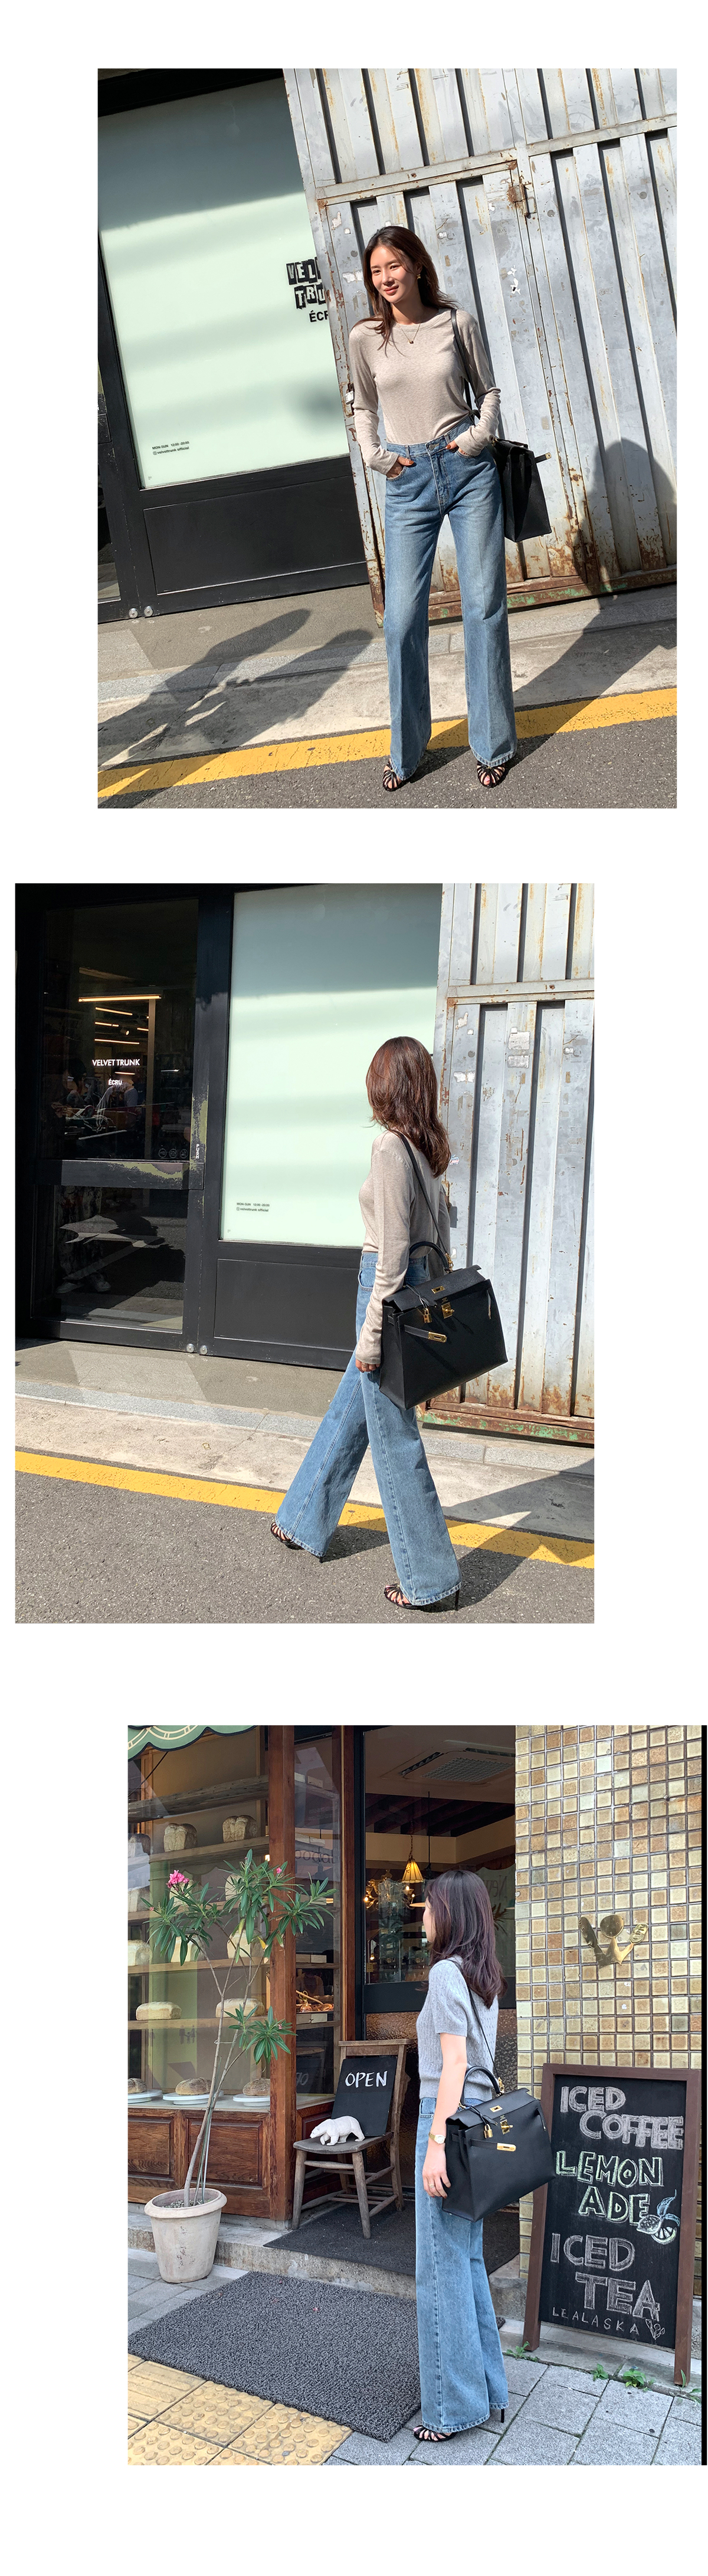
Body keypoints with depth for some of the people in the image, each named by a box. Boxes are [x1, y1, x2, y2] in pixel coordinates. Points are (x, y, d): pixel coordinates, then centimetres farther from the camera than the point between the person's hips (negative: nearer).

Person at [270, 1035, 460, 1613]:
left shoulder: (391, 1147, -19)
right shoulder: (431, 1148, 6)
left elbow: (392, 1254, -21)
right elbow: (441, 1234, 13)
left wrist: (371, 1338, -17)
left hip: (391, 1291, -9)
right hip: (419, 1287, 9)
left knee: (394, 1435, 0)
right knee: (349, 1411, 22)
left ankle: (431, 1578, 8)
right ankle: (305, 1523, 38)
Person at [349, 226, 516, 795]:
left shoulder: (457, 321, 1)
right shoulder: (365, 338, 1)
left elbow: (488, 389, 11)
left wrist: (483, 431, -7)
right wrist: (373, 454, 0)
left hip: (469, 471, 0)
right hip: (409, 480, 0)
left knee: (484, 607, 2)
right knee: (403, 618, -2)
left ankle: (494, 745, 13)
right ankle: (407, 751, 13)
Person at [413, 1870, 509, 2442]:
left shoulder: (447, 1972, -13)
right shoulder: (486, 1977, 13)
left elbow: (454, 2063, -18)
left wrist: (437, 2143, -19)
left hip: (450, 2116, -9)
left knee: (442, 2264, -2)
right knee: (468, 2256, 16)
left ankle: (454, 2406, 4)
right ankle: (487, 2389, 23)